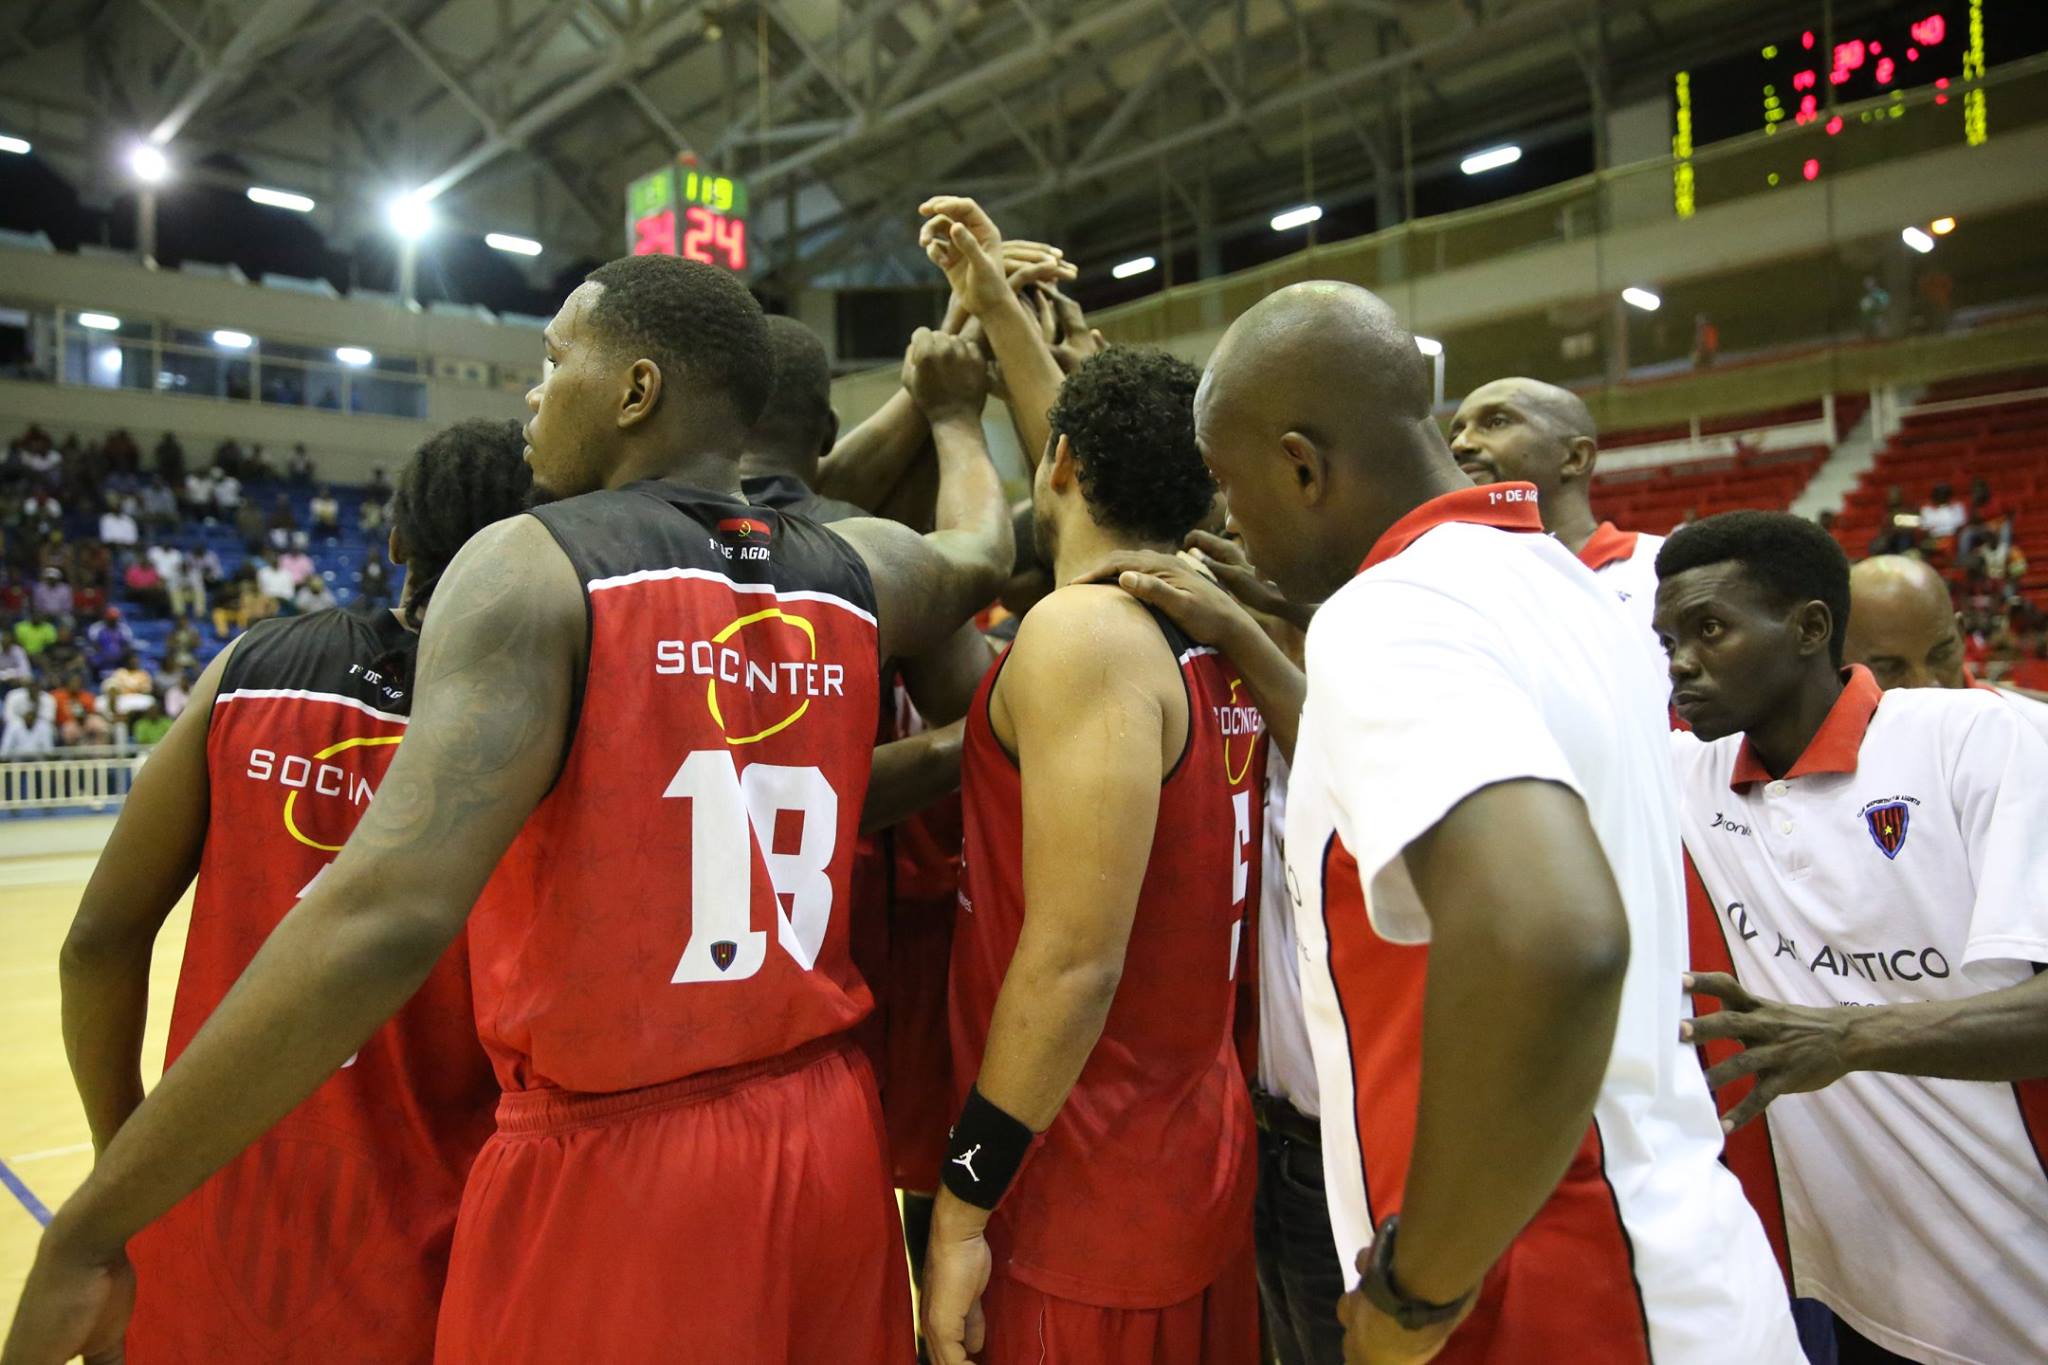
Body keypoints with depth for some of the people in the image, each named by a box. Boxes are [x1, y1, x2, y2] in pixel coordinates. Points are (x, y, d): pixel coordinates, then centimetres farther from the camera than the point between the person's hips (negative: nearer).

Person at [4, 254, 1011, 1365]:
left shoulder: (530, 568, -14)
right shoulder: (860, 572, 0)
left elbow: (390, 909, -27)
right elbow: (986, 548, 24)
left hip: (612, 1174, -5)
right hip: (830, 1144, 5)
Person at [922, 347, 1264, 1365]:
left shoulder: (1084, 629, -19)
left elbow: (1074, 957, -24)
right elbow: (1122, 466, 24)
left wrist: (961, 1206, -16)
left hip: (1087, 1203, -8)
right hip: (1204, 1158, 8)